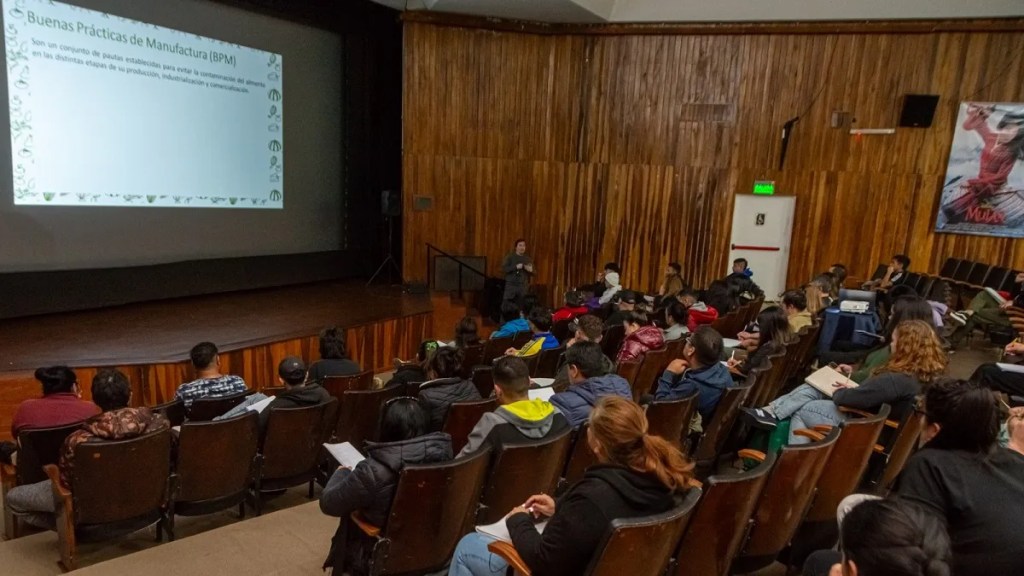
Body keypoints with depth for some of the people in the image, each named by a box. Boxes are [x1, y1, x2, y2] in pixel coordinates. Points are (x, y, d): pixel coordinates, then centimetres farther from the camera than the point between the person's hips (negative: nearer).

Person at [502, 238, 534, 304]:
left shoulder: (529, 259, 12)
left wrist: (531, 270, -10)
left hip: (523, 287, 2)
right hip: (511, 286, -2)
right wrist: (516, 267, -18)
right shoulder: (509, 257, 3)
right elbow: (503, 269, -8)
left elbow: (534, 273, 14)